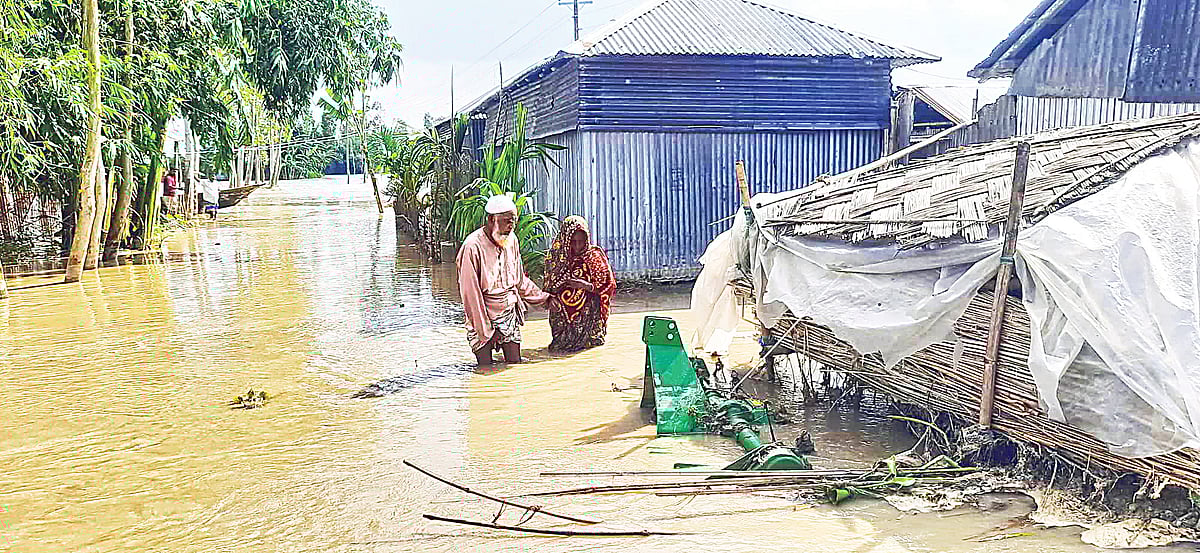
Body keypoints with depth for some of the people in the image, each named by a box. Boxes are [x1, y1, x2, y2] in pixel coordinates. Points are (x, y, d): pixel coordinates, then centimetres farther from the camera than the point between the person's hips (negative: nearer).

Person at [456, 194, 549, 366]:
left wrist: (544, 298, 18)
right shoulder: (473, 246, -18)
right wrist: (485, 330, -15)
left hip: (510, 313, 6)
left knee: (515, 363, 5)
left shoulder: (511, 240, 3)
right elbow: (470, 293, -16)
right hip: (483, 317, -5)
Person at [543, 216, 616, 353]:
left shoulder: (595, 255, -4)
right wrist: (551, 299, -11)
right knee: (559, 346, -2)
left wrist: (586, 286, -19)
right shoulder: (556, 256, 4)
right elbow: (548, 285, 10)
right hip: (563, 310, 2)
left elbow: (609, 285, -5)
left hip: (588, 312, -2)